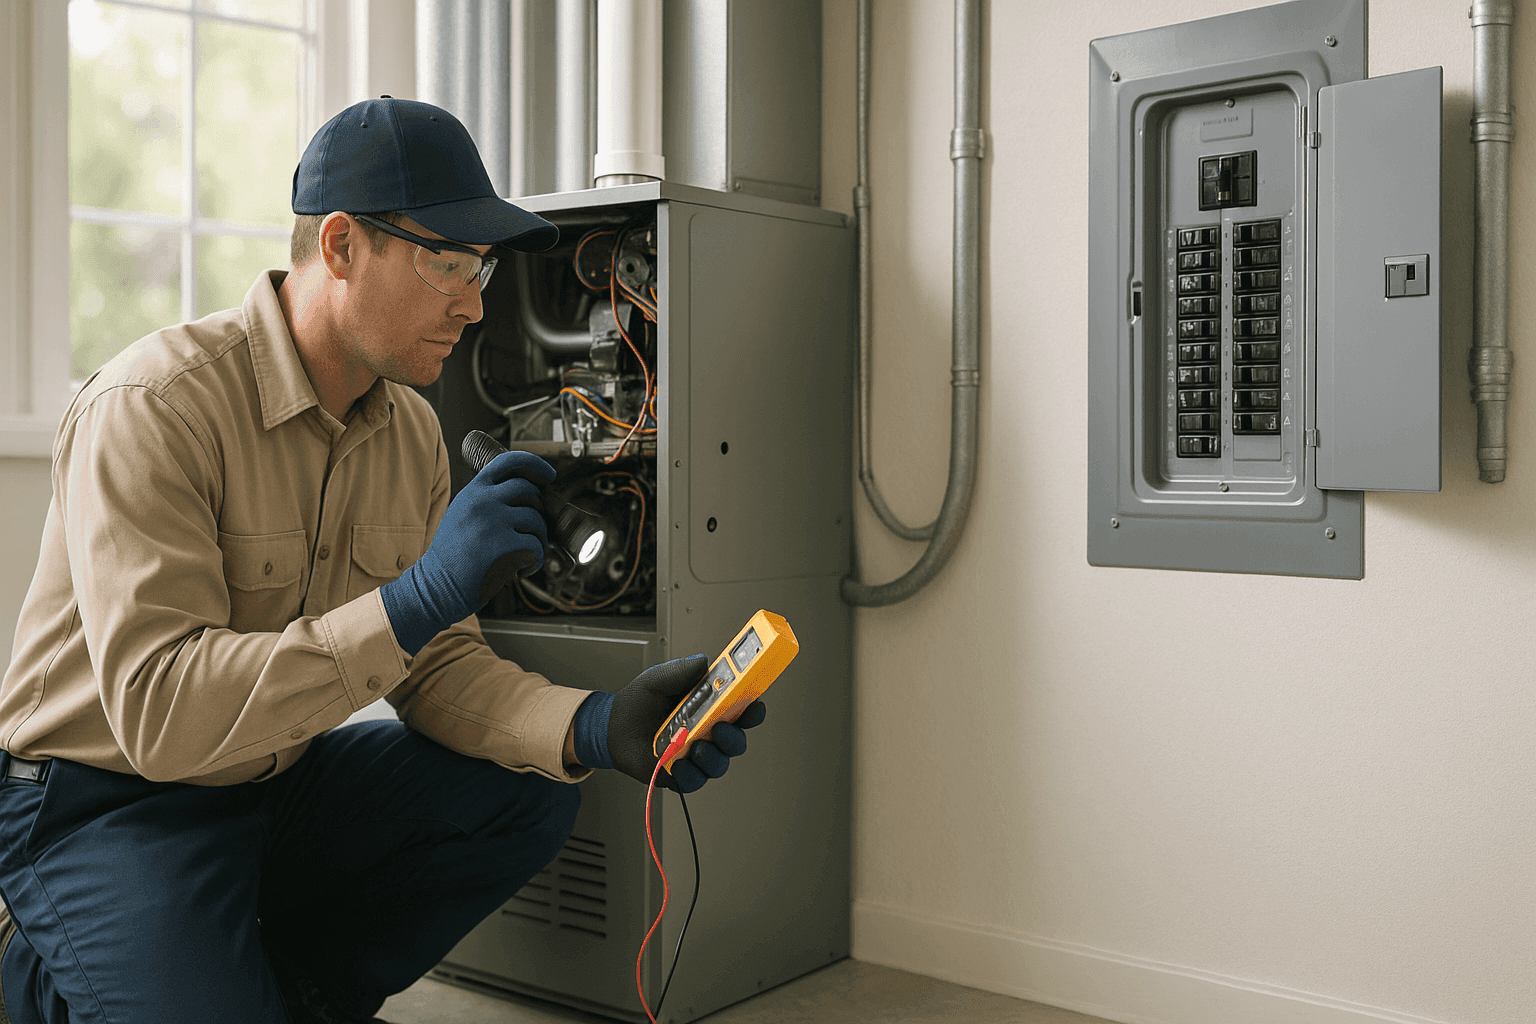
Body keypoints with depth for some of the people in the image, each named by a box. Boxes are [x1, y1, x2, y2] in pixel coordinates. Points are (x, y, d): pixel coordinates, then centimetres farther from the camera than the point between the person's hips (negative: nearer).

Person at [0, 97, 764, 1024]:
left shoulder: (412, 432, 0)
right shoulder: (154, 406, -24)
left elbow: (437, 668, -2)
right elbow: (158, 710, -32)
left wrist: (601, 728, -20)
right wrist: (413, 602, -40)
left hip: (276, 780, 7)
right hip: (101, 804, -6)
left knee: (527, 798, -9)